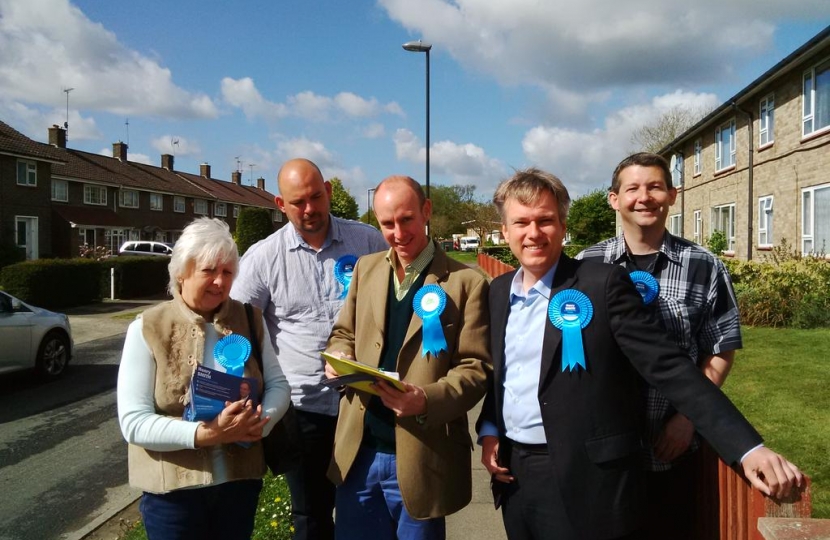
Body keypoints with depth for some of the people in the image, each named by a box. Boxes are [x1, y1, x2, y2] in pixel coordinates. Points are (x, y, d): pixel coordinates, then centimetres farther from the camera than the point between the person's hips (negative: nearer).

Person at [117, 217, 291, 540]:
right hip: (173, 489, -3)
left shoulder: (250, 319, 0)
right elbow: (133, 422, -14)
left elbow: (278, 385, 1)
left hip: (241, 480, 3)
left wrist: (260, 422, -19)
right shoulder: (147, 329, -10)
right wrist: (204, 434, -26)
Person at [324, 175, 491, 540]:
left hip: (419, 455, -4)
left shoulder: (465, 282, -8)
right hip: (358, 451, 4)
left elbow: (476, 367, -10)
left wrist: (428, 400, -26)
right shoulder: (366, 268, 8)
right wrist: (339, 356, -7)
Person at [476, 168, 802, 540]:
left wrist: (748, 448, -22)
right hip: (514, 475, 6)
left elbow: (669, 368, -16)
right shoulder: (498, 291, 6)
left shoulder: (603, 284, -11)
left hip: (586, 483, -5)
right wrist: (489, 431, 1)